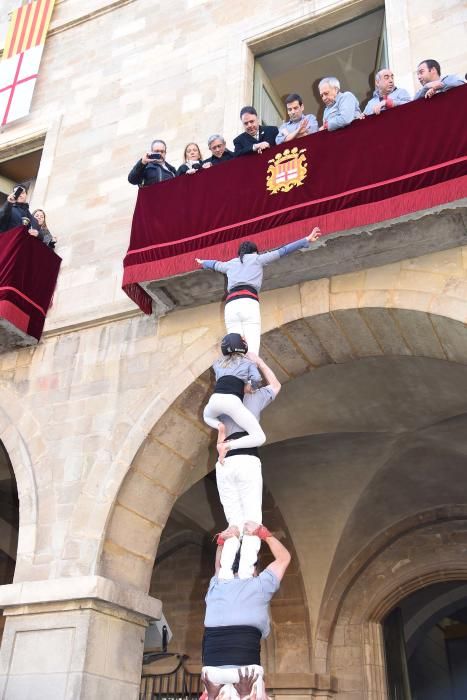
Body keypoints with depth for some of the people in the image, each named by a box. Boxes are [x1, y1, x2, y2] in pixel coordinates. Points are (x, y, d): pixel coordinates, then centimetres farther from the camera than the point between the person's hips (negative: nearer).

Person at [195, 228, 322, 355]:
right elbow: (282, 251, 21)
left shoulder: (230, 263, 31)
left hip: (230, 306, 4)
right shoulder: (257, 259, 22)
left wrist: (202, 262, 73)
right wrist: (307, 240, 25)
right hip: (249, 303, -3)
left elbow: (215, 264, 51)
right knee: (252, 352, -15)